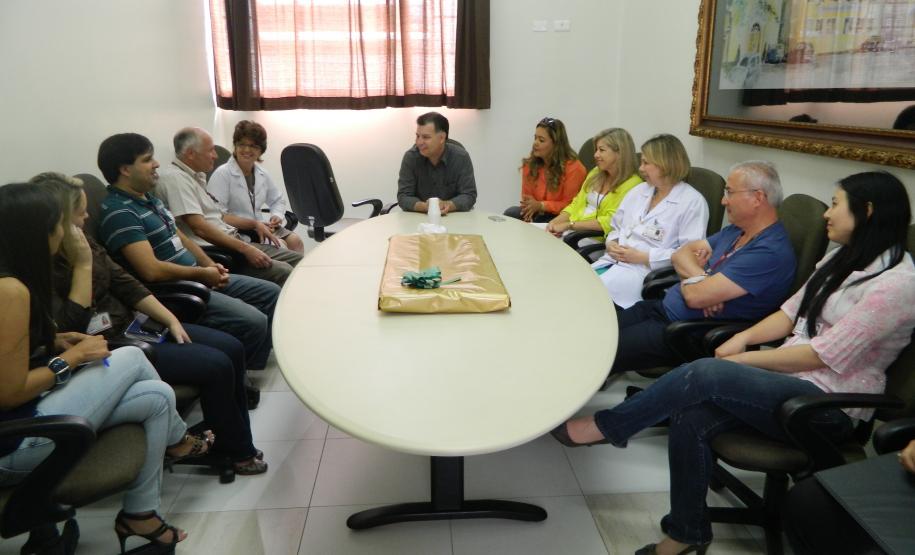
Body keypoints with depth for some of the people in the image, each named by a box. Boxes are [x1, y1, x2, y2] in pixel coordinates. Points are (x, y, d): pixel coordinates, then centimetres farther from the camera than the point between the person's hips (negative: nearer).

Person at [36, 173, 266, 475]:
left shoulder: (81, 243, 5)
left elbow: (126, 285, 8)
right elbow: (72, 327, -23)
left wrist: (171, 320, -1)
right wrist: (83, 264, -23)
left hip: (130, 328, 9)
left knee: (232, 348, -1)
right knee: (216, 365, -17)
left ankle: (238, 443, 11)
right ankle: (235, 451, 6)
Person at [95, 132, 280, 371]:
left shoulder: (149, 199, 14)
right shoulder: (118, 212, -17)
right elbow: (152, 270, -25)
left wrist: (211, 266, 3)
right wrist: (202, 273, -14)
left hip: (193, 279, 10)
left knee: (271, 293, 8)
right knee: (253, 322, -24)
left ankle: (255, 369, 16)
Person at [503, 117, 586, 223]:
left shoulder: (574, 167, -13)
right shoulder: (530, 164, 3)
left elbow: (570, 205, -10)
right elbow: (527, 198, 9)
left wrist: (540, 205, -20)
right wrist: (530, 208, -15)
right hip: (537, 213, 5)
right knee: (510, 213, -21)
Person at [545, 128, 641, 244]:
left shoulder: (632, 183, -10)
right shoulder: (596, 173, 14)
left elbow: (610, 222, -17)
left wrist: (569, 225, -19)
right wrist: (556, 221, -5)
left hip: (596, 238, -7)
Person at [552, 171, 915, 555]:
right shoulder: (842, 259, 14)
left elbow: (822, 355, -18)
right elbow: (791, 314, 14)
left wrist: (742, 360, -13)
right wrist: (743, 337, -4)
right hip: (789, 376, 7)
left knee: (704, 373, -28)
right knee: (691, 418, -19)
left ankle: (606, 427, -11)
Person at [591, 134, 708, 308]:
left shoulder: (693, 201, -4)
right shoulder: (639, 190, 19)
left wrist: (642, 257, -15)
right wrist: (611, 244, 0)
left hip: (647, 271, -6)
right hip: (612, 260, 7)